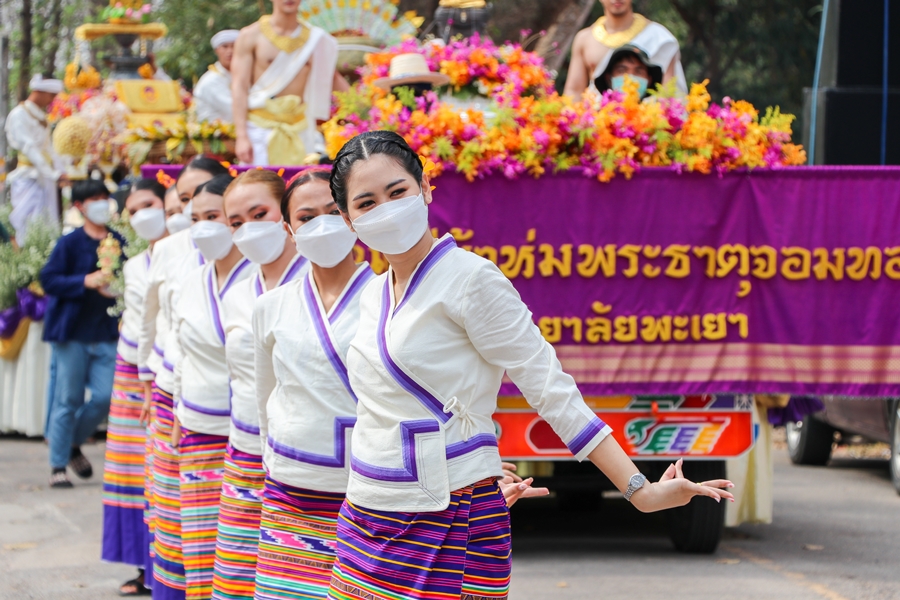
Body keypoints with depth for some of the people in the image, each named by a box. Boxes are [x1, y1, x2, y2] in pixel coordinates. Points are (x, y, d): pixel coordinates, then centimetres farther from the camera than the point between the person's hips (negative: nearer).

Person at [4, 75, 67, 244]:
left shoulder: (40, 116, 16)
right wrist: (54, 174, -22)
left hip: (45, 178, 8)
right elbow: (29, 148, -17)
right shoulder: (19, 115, -10)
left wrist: (60, 172, 8)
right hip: (29, 178, -8)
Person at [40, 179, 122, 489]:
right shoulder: (70, 243, -4)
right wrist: (85, 282, -18)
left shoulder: (119, 243, 6)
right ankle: (58, 466, 9)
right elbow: (48, 279, -8)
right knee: (68, 400, 0)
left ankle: (73, 443, 24)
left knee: (105, 397, -3)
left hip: (107, 333, 3)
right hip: (73, 334, -3)